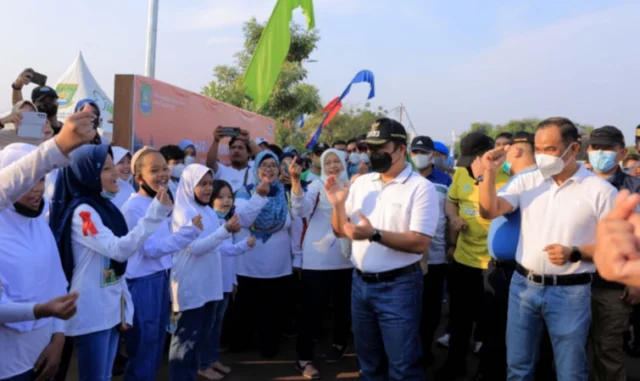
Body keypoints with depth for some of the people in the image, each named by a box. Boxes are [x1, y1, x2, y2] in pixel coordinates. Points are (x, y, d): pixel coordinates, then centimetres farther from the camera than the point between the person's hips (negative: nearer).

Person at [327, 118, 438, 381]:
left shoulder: (421, 187, -11)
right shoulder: (361, 182, 6)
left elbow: (420, 242, -19)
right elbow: (341, 231, 9)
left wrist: (374, 234, -28)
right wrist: (338, 204, -10)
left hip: (398, 286, -6)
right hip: (360, 283, 6)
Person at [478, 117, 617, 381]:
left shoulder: (600, 190, -7)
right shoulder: (526, 181, 1)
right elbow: (489, 212, -7)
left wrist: (575, 253, -20)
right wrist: (490, 172, -18)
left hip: (570, 292, -3)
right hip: (523, 286, 3)